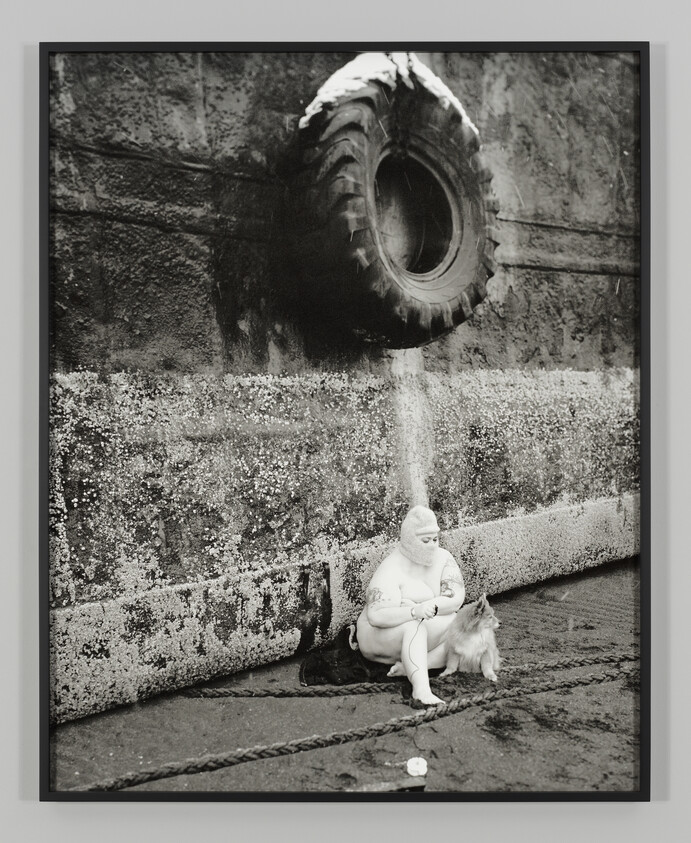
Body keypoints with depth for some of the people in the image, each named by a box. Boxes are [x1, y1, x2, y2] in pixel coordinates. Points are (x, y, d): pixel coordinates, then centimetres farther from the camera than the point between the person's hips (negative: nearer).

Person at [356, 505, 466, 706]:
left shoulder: (443, 558, -3)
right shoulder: (391, 571, -21)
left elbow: (457, 597, -14)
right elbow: (375, 616, -32)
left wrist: (429, 606, -31)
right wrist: (414, 612, -46)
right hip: (381, 637, -6)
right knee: (415, 626, -37)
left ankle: (409, 669, -29)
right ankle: (421, 687, -51)